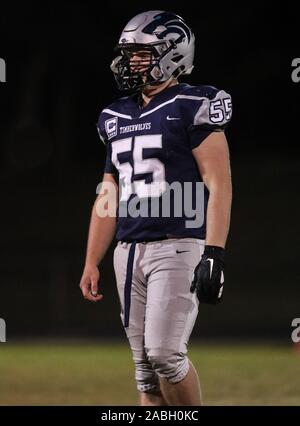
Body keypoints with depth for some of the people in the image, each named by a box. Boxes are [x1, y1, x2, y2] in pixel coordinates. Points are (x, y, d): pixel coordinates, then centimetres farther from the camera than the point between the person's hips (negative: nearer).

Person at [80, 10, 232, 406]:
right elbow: (108, 197, 20)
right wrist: (91, 263, 17)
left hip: (178, 247, -7)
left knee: (165, 352, -15)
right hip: (130, 250, 7)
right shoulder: (117, 117, 16)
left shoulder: (192, 108, -6)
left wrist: (214, 254, -19)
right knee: (145, 365, 6)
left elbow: (219, 184, -11)